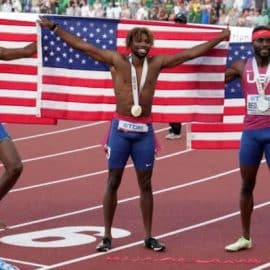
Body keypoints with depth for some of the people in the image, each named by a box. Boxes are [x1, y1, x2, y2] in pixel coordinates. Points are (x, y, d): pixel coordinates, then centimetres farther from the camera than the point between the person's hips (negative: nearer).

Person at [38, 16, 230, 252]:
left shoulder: (157, 63, 3)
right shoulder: (117, 60, -3)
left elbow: (191, 53, 8)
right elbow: (82, 46, -3)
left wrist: (219, 39, 9)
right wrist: (54, 28, -5)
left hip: (144, 130, 2)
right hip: (121, 128, -2)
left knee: (145, 184, 7)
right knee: (113, 182, 3)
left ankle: (148, 236, 14)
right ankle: (107, 236, 9)